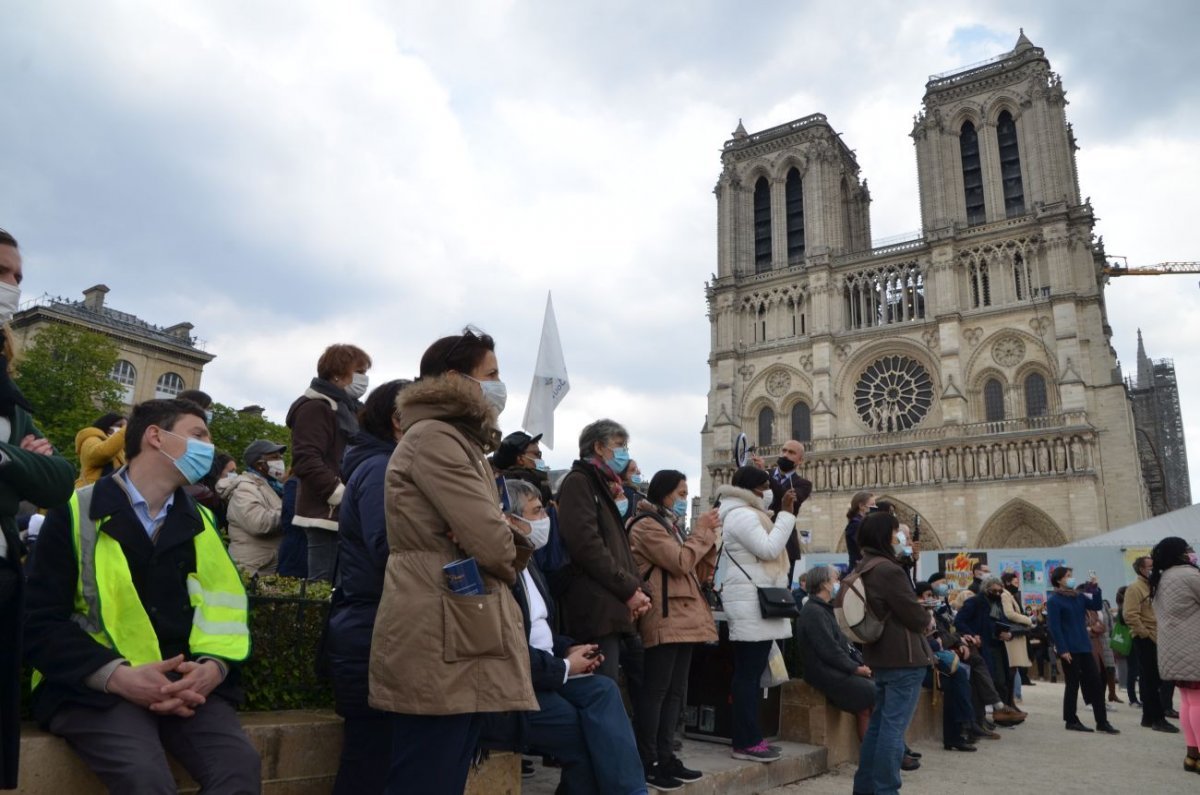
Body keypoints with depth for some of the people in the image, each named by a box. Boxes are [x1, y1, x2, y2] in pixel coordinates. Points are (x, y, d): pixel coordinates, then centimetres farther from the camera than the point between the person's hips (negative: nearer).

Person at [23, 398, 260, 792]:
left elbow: (224, 605, 10)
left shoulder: (201, 521, 16)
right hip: (94, 687, -3)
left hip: (188, 684, 4)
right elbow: (41, 622, -4)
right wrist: (118, 676, -18)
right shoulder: (76, 512, 1)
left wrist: (213, 667, -11)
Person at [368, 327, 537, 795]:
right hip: (438, 644, -10)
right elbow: (490, 542, -20)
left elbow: (482, 534, 17)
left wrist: (511, 548, -8)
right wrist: (509, 558, 3)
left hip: (463, 638, 10)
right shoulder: (434, 437, -12)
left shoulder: (461, 443, 22)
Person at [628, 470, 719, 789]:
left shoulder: (670, 525, 21)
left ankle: (664, 757, 15)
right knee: (655, 690, -7)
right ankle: (647, 762, -2)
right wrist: (701, 531, -5)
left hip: (683, 619, 10)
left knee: (675, 691, 10)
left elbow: (701, 573, 18)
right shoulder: (646, 525, -7)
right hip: (664, 620, -10)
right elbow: (681, 562, -17)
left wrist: (709, 536, 6)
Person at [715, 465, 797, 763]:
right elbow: (769, 549, -20)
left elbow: (766, 549, 23)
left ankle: (749, 737, 16)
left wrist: (784, 514, 17)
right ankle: (746, 742, -4)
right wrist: (786, 514, -14)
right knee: (748, 674, -8)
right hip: (751, 604, -11)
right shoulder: (742, 515, -13)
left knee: (750, 673, 11)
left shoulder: (746, 513, 21)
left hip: (755, 603, 11)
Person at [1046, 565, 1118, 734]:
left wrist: (1094, 588, -6)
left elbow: (1097, 605, 6)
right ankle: (1071, 720, 12)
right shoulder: (1054, 600, -9)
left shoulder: (1079, 596, 11)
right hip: (1069, 649, -6)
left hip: (1084, 647, 7)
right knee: (1073, 684, 1)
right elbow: (1054, 627, -13)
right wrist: (1062, 649, -18)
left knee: (1095, 683, 5)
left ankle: (1102, 721, 11)